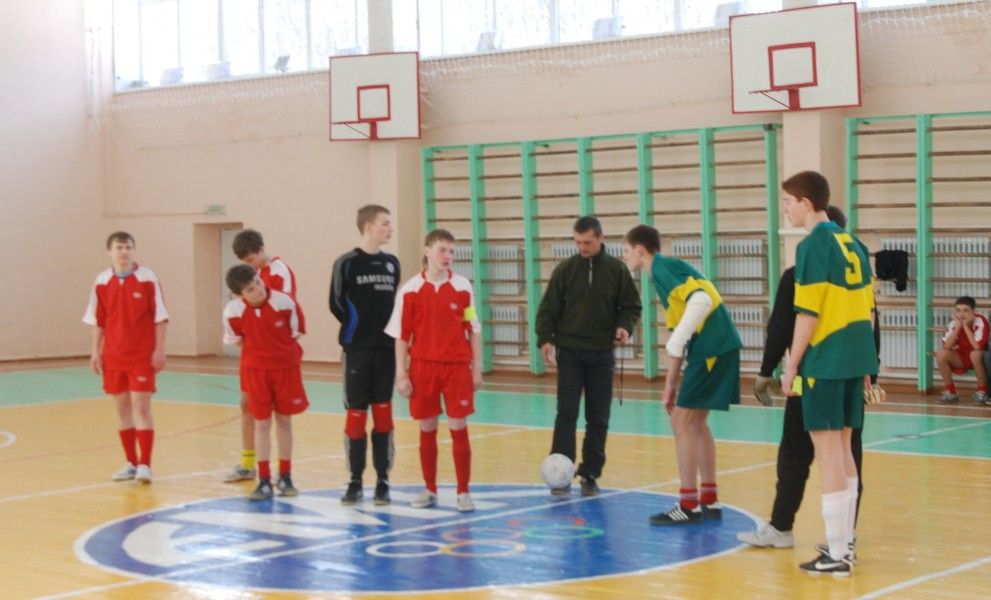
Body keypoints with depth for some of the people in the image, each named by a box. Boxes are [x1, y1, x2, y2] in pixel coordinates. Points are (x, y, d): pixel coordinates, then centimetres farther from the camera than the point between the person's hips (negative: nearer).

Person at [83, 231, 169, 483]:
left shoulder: (148, 279, -6)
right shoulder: (102, 282, 2)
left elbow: (159, 316, -4)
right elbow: (97, 320, 8)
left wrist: (159, 349, -8)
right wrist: (95, 351, 6)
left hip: (142, 355, -4)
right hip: (113, 356, 4)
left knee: (141, 408, -7)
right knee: (122, 408, 9)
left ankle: (145, 464, -5)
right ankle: (131, 463, 18)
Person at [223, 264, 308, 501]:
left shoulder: (285, 302, -20)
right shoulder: (232, 312, -18)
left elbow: (295, 333, -2)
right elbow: (236, 340, 1)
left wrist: (282, 354, 4)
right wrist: (259, 354, 5)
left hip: (286, 367, 0)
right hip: (255, 370, 0)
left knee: (284, 420, 9)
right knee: (262, 422, 3)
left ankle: (285, 477, 20)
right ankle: (264, 481, 10)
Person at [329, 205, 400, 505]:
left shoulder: (392, 263, 8)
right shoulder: (347, 263, -6)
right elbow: (337, 304, -3)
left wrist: (389, 331, 3)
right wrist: (358, 329, 3)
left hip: (386, 349, 4)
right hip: (357, 350, -4)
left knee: (383, 414, 4)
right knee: (356, 415, 0)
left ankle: (383, 481, 10)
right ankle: (355, 482, 9)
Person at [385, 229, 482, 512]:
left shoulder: (463, 287, 1)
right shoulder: (410, 289, -1)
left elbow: (473, 330, 5)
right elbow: (401, 334, 1)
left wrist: (476, 368, 3)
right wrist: (401, 374, -2)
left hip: (457, 366, 0)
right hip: (423, 367, 0)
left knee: (459, 428, -1)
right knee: (427, 429, 7)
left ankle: (463, 492, 7)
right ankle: (430, 490, 19)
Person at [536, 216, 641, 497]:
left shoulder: (616, 269, 1)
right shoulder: (565, 269, -1)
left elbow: (632, 305, 7)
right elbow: (548, 308, 0)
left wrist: (625, 326, -12)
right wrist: (545, 339, -14)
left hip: (602, 353, 1)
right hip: (569, 352, -1)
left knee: (598, 418, 5)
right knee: (566, 414, -7)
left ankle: (590, 474, 14)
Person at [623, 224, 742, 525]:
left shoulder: (662, 267, -8)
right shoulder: (666, 269, 20)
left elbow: (701, 300, -25)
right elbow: (677, 326, 24)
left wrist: (677, 341, -20)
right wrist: (671, 382, 24)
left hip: (712, 349, -10)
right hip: (717, 348, 10)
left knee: (683, 421, -5)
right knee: (695, 422, 16)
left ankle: (689, 505, -1)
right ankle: (709, 501, 21)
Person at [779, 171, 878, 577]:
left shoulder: (814, 246, -11)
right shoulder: (852, 244, 12)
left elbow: (808, 314, -15)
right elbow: (866, 309, 14)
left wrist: (791, 365, -7)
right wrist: (864, 363, 19)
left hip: (825, 362, -8)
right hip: (854, 360, 8)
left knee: (828, 456, -3)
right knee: (843, 452, 15)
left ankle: (837, 555, -1)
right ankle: (843, 545, 21)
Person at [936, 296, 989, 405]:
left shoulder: (980, 321, -24)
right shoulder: (954, 323, -12)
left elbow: (977, 346, -35)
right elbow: (946, 347, -22)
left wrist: (965, 325, -33)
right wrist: (958, 327, -28)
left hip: (980, 359, -4)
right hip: (961, 358, 4)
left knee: (975, 354, -37)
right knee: (941, 354, -22)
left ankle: (982, 391, -14)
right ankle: (950, 391, -8)